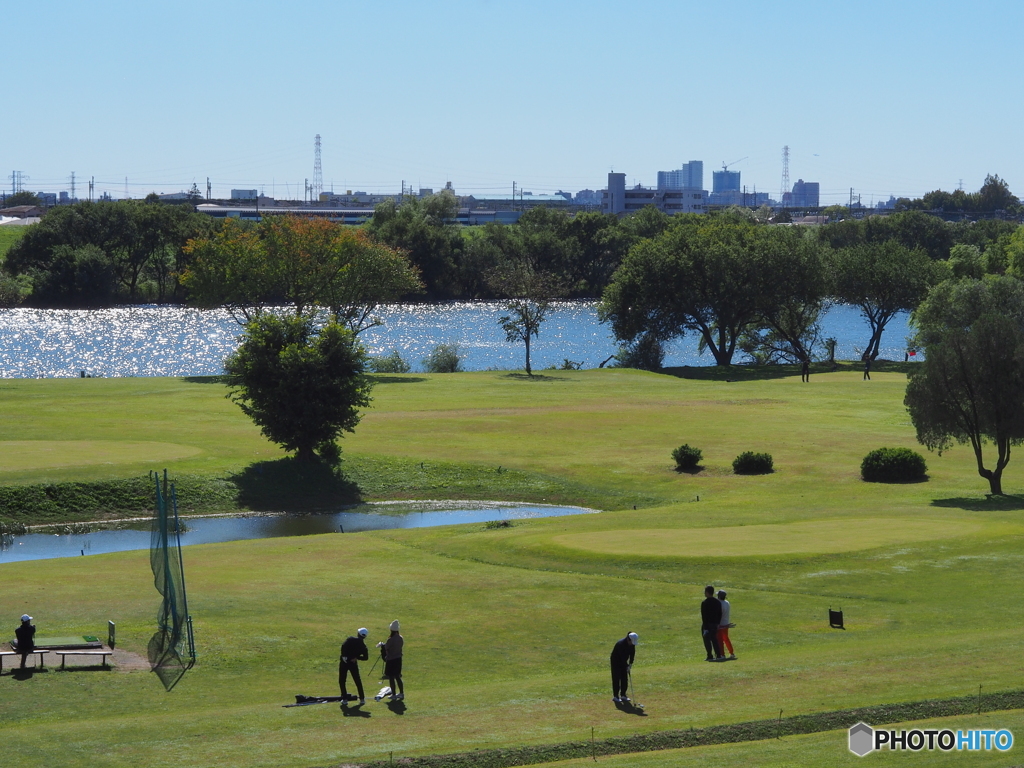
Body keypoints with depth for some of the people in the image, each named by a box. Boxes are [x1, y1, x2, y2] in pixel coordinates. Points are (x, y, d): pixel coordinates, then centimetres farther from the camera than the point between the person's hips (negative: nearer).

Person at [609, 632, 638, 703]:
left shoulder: (632, 644, -10)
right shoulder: (621, 644, -32)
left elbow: (632, 653, -3)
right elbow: (622, 656, -30)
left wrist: (630, 664, -12)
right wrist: (627, 666, -27)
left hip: (623, 662, 7)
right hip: (616, 661, -7)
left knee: (625, 679, 4)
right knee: (616, 679, -8)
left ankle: (623, 695, 12)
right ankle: (615, 696, -4)